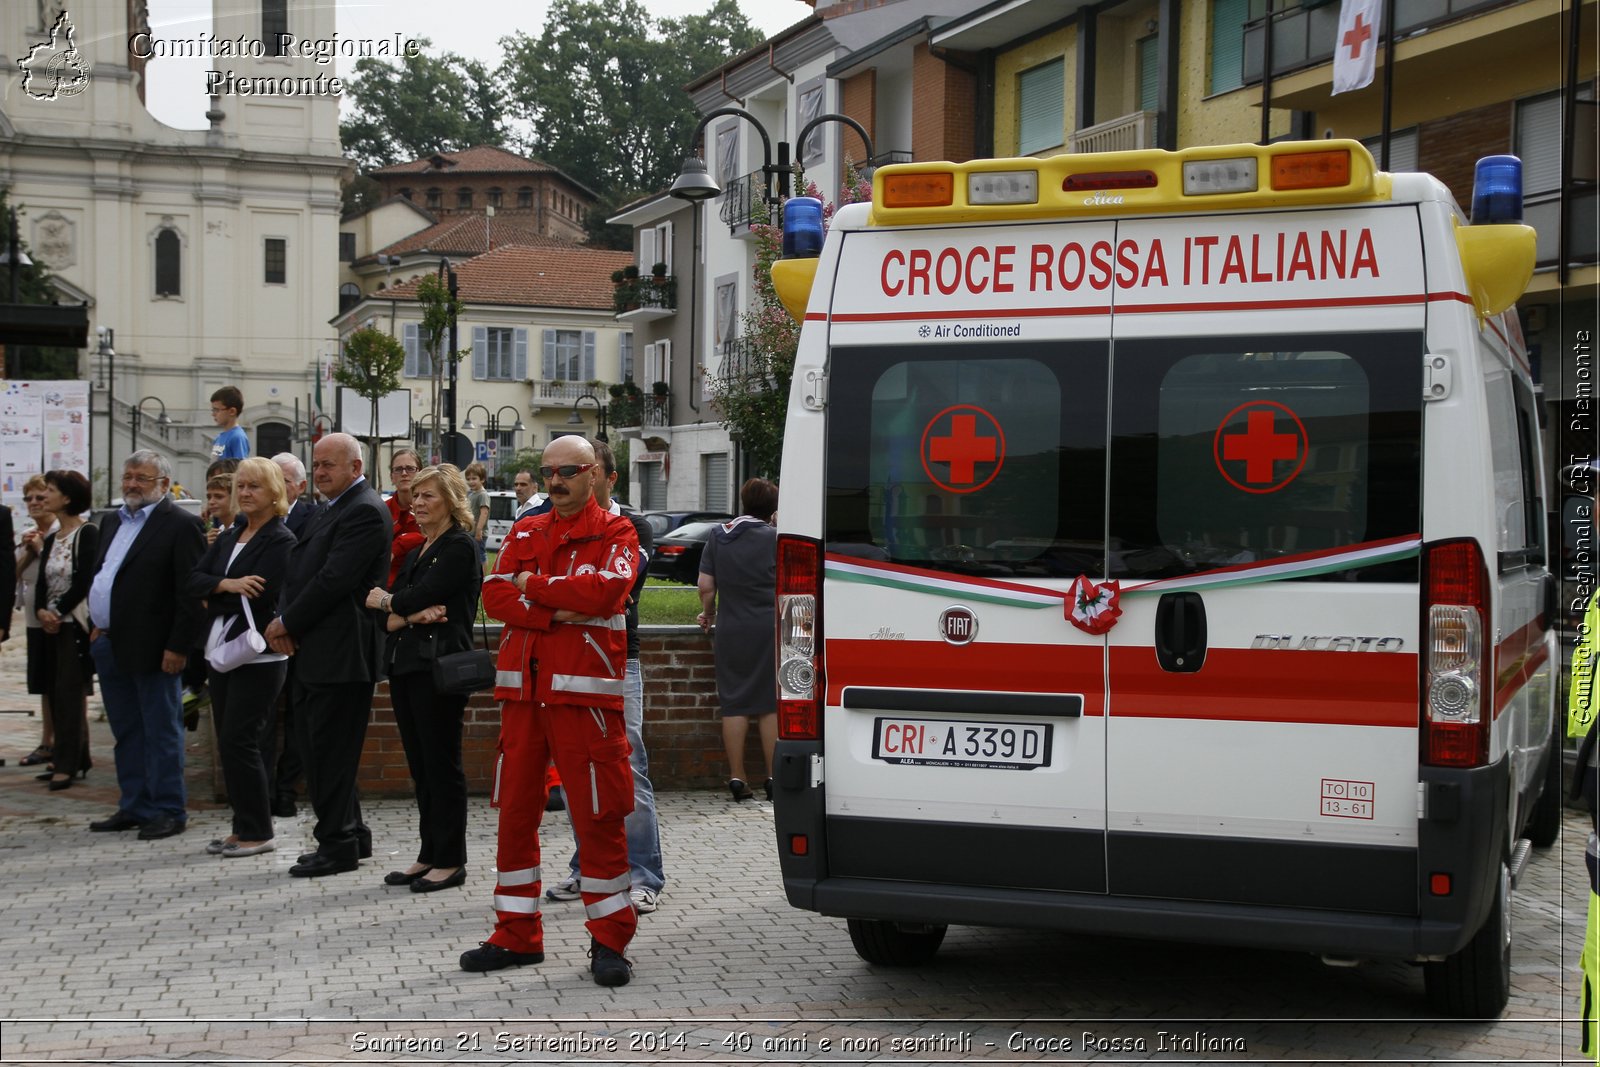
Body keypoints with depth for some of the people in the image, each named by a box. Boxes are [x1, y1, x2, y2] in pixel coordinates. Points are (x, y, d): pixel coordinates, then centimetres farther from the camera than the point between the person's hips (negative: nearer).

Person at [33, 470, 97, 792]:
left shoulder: (88, 533, -9)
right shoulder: (51, 538, 15)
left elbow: (84, 581, -14)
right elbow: (42, 582, 11)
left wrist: (58, 613, -13)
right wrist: (41, 611, -7)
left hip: (75, 623, -8)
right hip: (53, 624, 8)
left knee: (69, 693, -9)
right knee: (57, 694, 7)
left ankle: (67, 764, -8)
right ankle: (77, 760, 14)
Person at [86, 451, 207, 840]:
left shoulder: (179, 525, -11)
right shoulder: (112, 521, 15)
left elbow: (190, 591, -15)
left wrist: (178, 646, -18)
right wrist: (97, 626, 12)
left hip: (150, 647, -8)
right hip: (109, 644, 8)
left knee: (161, 732, 0)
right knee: (126, 732, 14)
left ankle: (168, 811, 6)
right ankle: (135, 806, 22)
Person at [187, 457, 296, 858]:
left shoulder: (281, 541, -9)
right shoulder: (228, 537, 14)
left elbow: (260, 595, -19)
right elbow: (194, 580, 3)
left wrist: (214, 600, -6)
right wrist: (227, 585, -17)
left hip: (258, 656, -8)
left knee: (239, 741, -7)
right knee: (229, 742, 10)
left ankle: (258, 832, 2)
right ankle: (243, 827, 18)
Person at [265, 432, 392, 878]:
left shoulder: (363, 511, -14)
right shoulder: (333, 510, 19)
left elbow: (334, 579, -20)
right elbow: (302, 571, 17)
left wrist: (288, 623, -11)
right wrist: (284, 620, 0)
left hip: (341, 653, -10)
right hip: (315, 653, 10)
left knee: (331, 751, -4)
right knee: (313, 746, 15)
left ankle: (338, 844, 4)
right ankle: (350, 834, 24)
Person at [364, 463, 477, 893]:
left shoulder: (459, 548, -7)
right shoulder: (415, 553, 19)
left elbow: (419, 596, -17)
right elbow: (386, 616, 9)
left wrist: (384, 600, 2)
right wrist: (412, 616, -12)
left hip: (439, 665, -8)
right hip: (406, 665, 8)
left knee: (442, 765, -3)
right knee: (420, 766, 11)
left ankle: (450, 860, 4)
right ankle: (429, 855, 18)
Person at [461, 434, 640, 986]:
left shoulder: (615, 533, 3)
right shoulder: (525, 534, 17)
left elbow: (606, 590, -16)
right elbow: (494, 596, 3)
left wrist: (533, 585, -6)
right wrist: (556, 613, -13)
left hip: (583, 691, -5)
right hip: (522, 689, 5)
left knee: (597, 816, -4)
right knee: (515, 812, 8)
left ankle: (609, 940, 6)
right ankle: (517, 935, 19)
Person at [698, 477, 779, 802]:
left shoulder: (718, 536, 7)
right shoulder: (775, 538, -1)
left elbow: (706, 585, 5)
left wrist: (708, 613, 21)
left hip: (731, 629, 2)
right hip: (770, 628, -2)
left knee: (734, 704, 4)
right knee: (771, 705, 2)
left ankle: (737, 778, 3)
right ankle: (773, 778, 2)